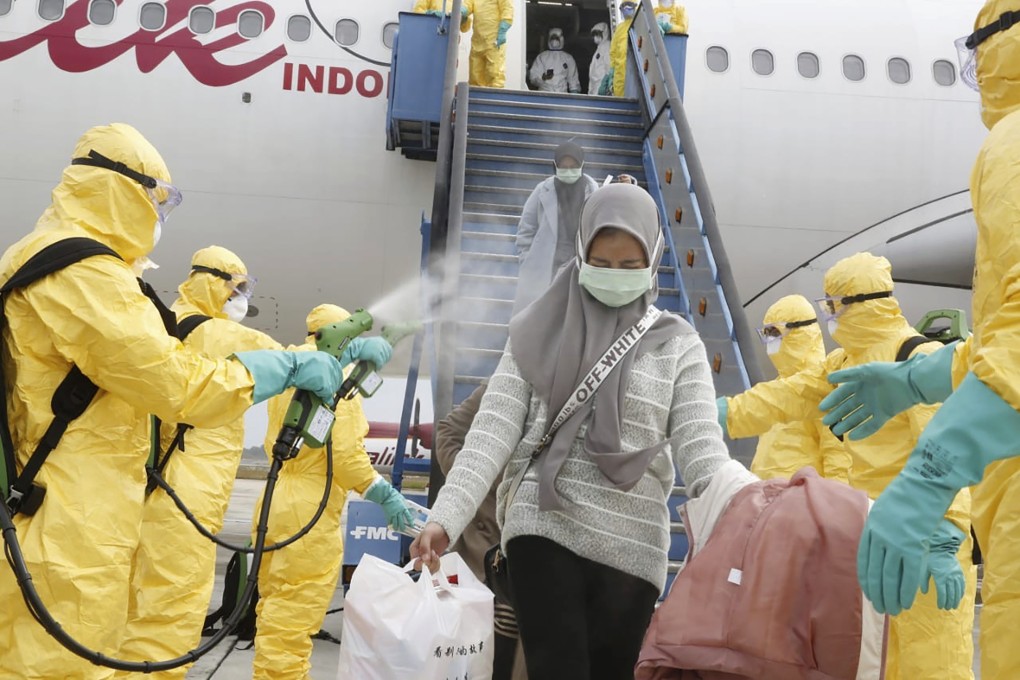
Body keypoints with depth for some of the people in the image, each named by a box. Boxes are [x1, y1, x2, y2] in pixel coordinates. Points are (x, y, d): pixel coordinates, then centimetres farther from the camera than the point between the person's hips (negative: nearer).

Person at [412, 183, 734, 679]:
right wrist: (445, 518, -13)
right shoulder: (540, 330, 3)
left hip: (632, 547, 2)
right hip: (544, 531, -1)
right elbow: (493, 430, -2)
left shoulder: (679, 345, 4)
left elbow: (700, 448, -3)